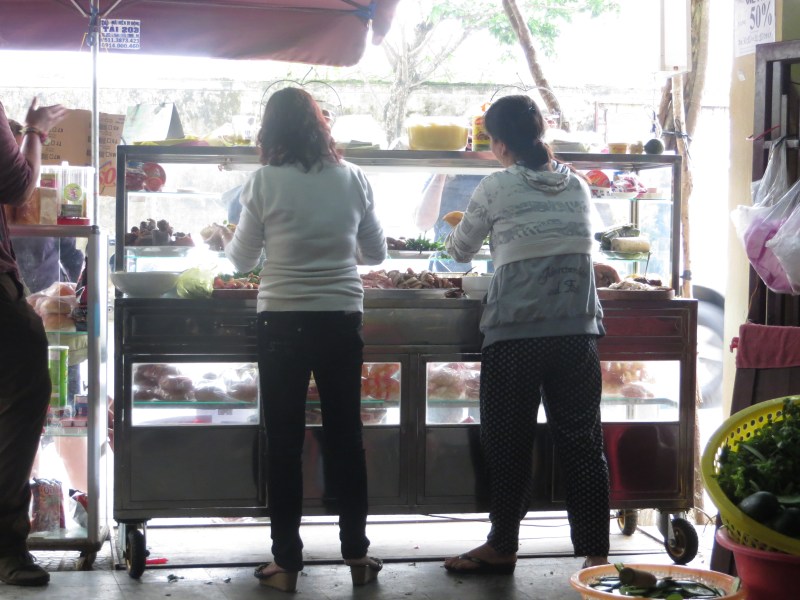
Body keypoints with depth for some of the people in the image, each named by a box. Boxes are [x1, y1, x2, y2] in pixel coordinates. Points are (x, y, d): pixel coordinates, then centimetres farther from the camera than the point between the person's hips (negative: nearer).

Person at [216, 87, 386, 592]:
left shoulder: (265, 182, -7)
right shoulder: (352, 178, -1)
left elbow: (243, 260, 3)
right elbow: (376, 253, 9)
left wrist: (226, 239, 24)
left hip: (284, 321, -2)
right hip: (342, 319, 2)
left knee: (285, 441, 6)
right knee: (346, 436, 12)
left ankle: (287, 561, 10)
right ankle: (357, 552, 20)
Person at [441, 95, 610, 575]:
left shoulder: (497, 188, -3)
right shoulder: (578, 186, 8)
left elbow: (460, 251, 8)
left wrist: (458, 236, 32)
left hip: (514, 333, -3)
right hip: (578, 331, 3)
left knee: (509, 441, 8)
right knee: (582, 441, 7)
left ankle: (503, 547, 17)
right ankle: (596, 552, 9)